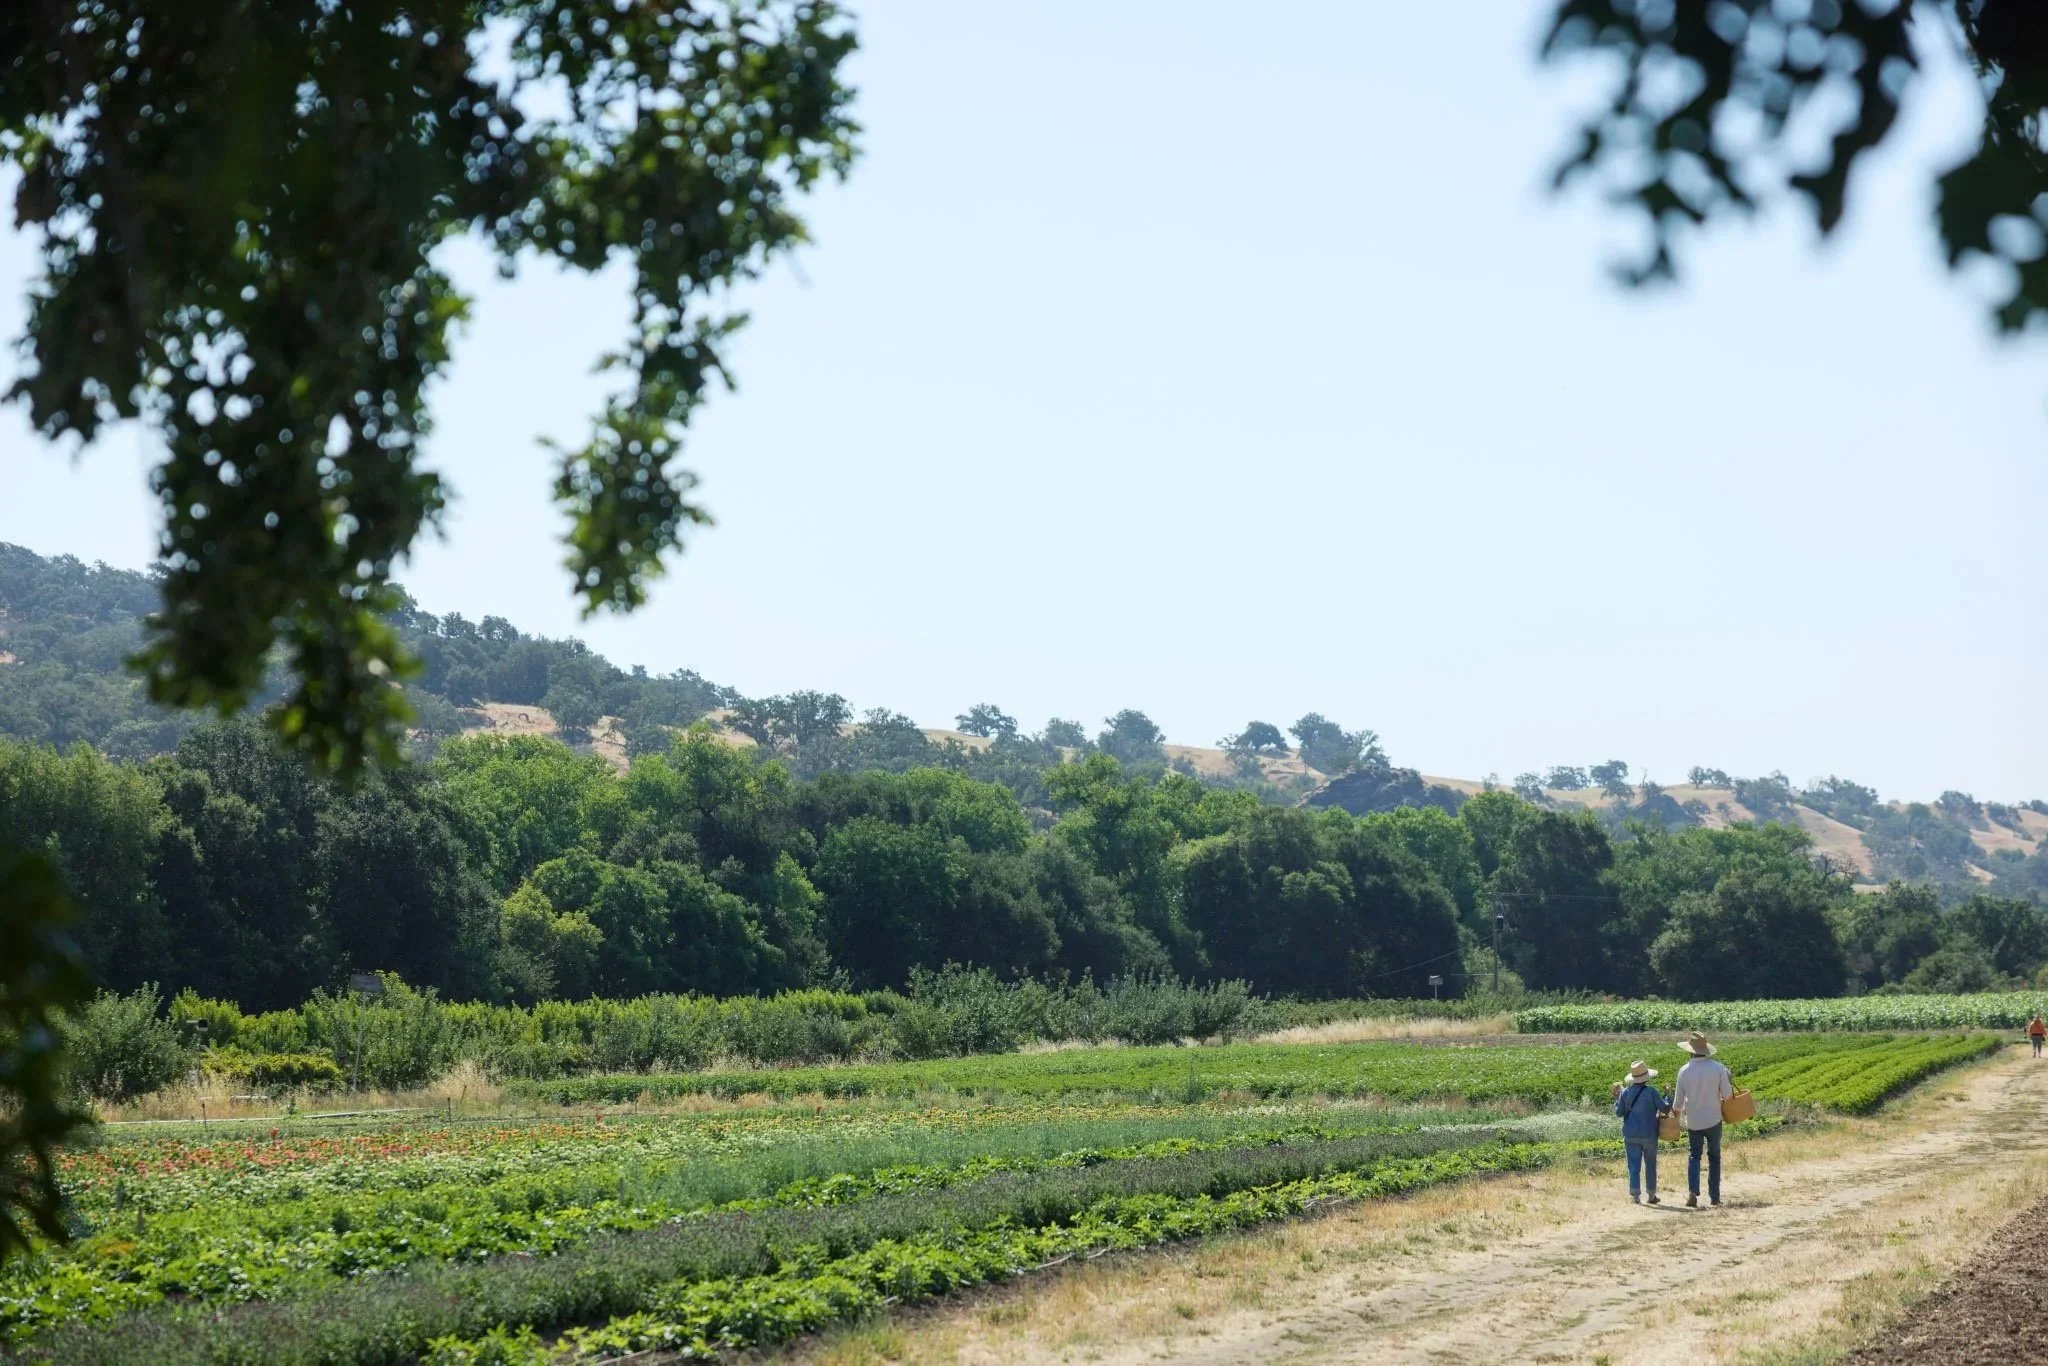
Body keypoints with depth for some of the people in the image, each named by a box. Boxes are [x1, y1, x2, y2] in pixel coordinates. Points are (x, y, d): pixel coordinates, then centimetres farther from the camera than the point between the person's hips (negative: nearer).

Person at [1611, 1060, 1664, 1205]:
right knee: (1650, 1165, 12)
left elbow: (1619, 1112, 2)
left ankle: (1635, 1194, -7)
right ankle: (1651, 1195, 17)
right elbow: (1664, 1108, -8)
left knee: (1634, 1165, 3)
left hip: (1630, 1135, 1)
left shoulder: (1626, 1092, -2)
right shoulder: (1651, 1092, -11)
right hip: (1649, 1135, -1)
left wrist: (1616, 1097, 14)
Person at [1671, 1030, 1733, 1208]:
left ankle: (1692, 1192, -11)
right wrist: (1729, 1082, 13)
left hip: (1693, 1121, 0)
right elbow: (1727, 1095, -7)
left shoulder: (1684, 1071, -9)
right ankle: (1714, 1196, 14)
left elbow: (1678, 1101, -1)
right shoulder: (1718, 1068, -11)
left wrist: (1676, 1116, 18)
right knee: (1714, 1157, 14)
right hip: (1713, 1120, 0)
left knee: (1693, 1155, 10)